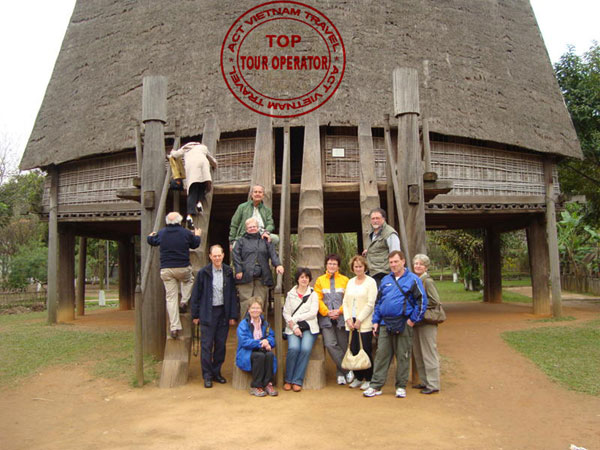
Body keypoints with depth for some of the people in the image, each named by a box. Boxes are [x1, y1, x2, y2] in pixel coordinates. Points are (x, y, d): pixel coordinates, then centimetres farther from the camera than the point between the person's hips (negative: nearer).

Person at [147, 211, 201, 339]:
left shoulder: (161, 233, 5)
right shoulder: (186, 233, -2)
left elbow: (152, 241, 22)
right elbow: (195, 244, 12)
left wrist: (150, 236, 46)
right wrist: (197, 235, 33)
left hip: (166, 270, 2)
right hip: (183, 268, -2)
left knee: (171, 298, 5)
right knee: (189, 280, 33)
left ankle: (174, 327, 3)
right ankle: (184, 302, 12)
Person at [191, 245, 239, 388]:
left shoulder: (228, 272, 2)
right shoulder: (203, 272, -3)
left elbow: (233, 295, 5)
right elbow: (196, 294, 1)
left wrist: (233, 315, 1)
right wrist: (195, 315, 0)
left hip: (223, 312, 2)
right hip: (208, 313, -2)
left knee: (221, 344, 9)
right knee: (206, 345, 1)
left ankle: (216, 372, 23)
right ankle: (207, 375, 11)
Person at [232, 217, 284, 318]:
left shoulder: (265, 241, 19)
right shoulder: (241, 241, 16)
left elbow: (273, 253, 6)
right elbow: (236, 256, 5)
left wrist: (277, 264, -12)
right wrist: (238, 270, -8)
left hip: (262, 278, 1)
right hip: (246, 277, -1)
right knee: (245, 303, -6)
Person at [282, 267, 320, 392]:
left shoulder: (313, 294, 10)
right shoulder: (290, 294, 12)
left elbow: (313, 313, -1)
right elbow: (286, 313, 6)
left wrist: (295, 319, -7)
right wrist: (294, 327, -9)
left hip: (309, 327, 0)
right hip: (293, 328, 0)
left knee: (305, 349, -26)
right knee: (293, 348, -27)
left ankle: (297, 381, -16)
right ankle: (288, 380, -12)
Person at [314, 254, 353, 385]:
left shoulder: (345, 280, 7)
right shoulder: (320, 280, 10)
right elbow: (318, 299, 4)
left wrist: (340, 311, -10)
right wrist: (327, 312, -8)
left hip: (341, 317, 0)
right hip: (325, 318, 0)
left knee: (343, 345, 3)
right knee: (330, 344, -13)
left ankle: (341, 373, 21)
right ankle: (347, 370, 0)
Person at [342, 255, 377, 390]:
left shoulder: (371, 282, -3)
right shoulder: (350, 282, 14)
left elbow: (370, 304, -9)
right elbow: (345, 302, 12)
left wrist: (359, 320, -12)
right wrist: (348, 319, -1)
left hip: (365, 323, -5)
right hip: (351, 323, 5)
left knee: (366, 351, -3)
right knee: (354, 350, 5)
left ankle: (368, 379, 10)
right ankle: (358, 377, 19)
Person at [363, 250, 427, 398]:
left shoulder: (413, 279, -2)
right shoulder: (385, 280, 13)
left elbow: (422, 301, -5)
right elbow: (378, 302, 17)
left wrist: (413, 320, -9)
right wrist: (376, 321, 11)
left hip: (403, 325, -4)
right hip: (385, 324, 4)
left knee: (403, 356, 5)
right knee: (381, 355, 4)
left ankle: (401, 386, 18)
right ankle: (375, 386, 9)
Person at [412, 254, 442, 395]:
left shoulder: (427, 281, -13)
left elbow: (435, 301, -17)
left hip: (427, 322, -8)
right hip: (416, 321, 8)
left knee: (429, 354, -2)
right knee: (418, 353, 14)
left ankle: (433, 384, 6)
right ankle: (425, 381, 25)